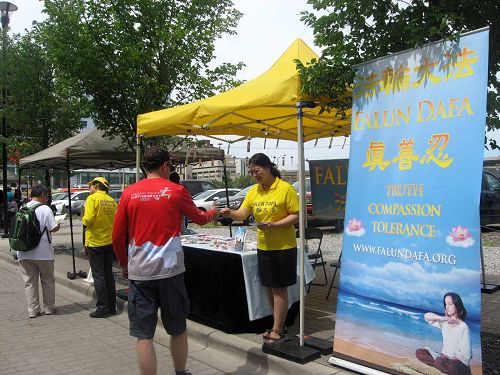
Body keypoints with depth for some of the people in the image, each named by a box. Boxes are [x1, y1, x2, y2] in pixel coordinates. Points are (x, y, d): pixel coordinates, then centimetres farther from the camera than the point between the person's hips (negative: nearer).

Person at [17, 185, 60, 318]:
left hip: (24, 253, 4)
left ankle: (33, 310, 14)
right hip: (43, 252, -4)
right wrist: (58, 225, 5)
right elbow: (54, 228, -15)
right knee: (48, 281, 12)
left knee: (29, 282, 11)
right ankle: (49, 308, 20)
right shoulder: (45, 209, -12)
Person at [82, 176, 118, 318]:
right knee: (108, 274, 14)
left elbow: (88, 219, -20)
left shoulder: (92, 198, -11)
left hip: (95, 242, -6)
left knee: (98, 276, 0)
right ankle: (111, 306, 20)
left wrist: (84, 220, 0)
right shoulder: (111, 201, 7)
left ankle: (102, 308, 3)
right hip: (109, 241, 6)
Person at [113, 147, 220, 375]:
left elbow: (118, 237, 4)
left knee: (144, 335, 6)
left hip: (139, 271, 0)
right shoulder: (176, 191, 0)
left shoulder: (129, 193, 2)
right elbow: (198, 218, 17)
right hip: (169, 270, 0)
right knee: (178, 329, 18)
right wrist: (212, 215, 39)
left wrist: (124, 265, 20)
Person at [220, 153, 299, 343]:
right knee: (269, 287, 13)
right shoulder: (254, 191, 6)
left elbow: (296, 215, -12)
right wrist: (231, 213, -21)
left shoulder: (286, 188, -11)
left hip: (283, 246, -6)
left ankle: (277, 329, 11)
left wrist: (274, 225, -23)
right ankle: (278, 325, 27)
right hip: (263, 246, 6)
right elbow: (243, 213, 0)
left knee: (279, 288, 1)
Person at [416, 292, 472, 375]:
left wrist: (446, 358, -17)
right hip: (445, 358, 7)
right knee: (419, 353, -7)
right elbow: (427, 316, 1)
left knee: (440, 362, -37)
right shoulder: (445, 322, 4)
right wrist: (442, 318, -13)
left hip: (460, 363, -7)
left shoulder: (463, 327, -14)